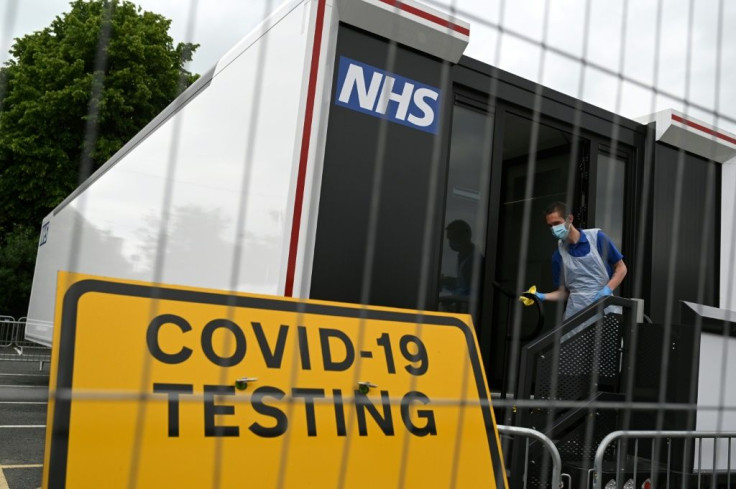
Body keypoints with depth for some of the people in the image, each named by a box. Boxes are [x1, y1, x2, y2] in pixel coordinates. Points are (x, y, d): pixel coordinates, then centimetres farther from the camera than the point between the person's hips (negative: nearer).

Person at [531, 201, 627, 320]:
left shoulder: (597, 237, -3)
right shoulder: (558, 255, 5)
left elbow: (621, 268, 3)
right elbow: (563, 292, 8)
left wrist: (607, 289, -13)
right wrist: (542, 296, -10)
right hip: (575, 311, 2)